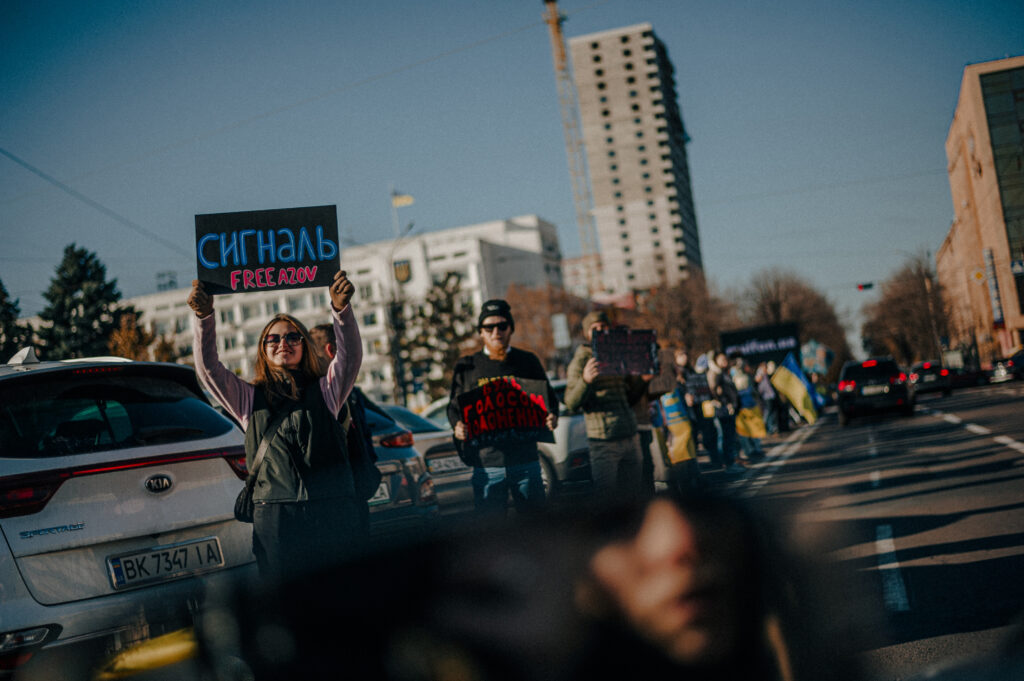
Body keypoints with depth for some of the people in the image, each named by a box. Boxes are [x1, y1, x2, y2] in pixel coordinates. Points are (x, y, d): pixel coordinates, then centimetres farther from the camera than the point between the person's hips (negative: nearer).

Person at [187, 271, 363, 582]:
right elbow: (207, 367, 4)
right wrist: (204, 315, -11)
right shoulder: (249, 399, 16)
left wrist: (341, 308, -19)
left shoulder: (324, 390, 15)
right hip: (275, 518, 0)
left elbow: (350, 355, -2)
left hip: (332, 513, 0)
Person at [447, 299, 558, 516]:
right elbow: (455, 406, 11)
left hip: (526, 459, 1)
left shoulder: (528, 361, 9)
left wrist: (551, 417, -8)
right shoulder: (466, 367, 7)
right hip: (486, 463, -1)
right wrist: (457, 426, -11)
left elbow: (548, 397, 14)